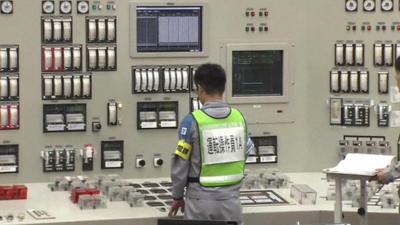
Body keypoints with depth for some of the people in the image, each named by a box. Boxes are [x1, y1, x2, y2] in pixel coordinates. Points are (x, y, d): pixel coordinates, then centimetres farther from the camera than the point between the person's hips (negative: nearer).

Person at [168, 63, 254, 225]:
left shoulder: (192, 121, -13)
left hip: (202, 200, -3)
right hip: (231, 198, 3)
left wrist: (177, 196, 5)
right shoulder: (239, 117, 0)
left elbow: (180, 164, -8)